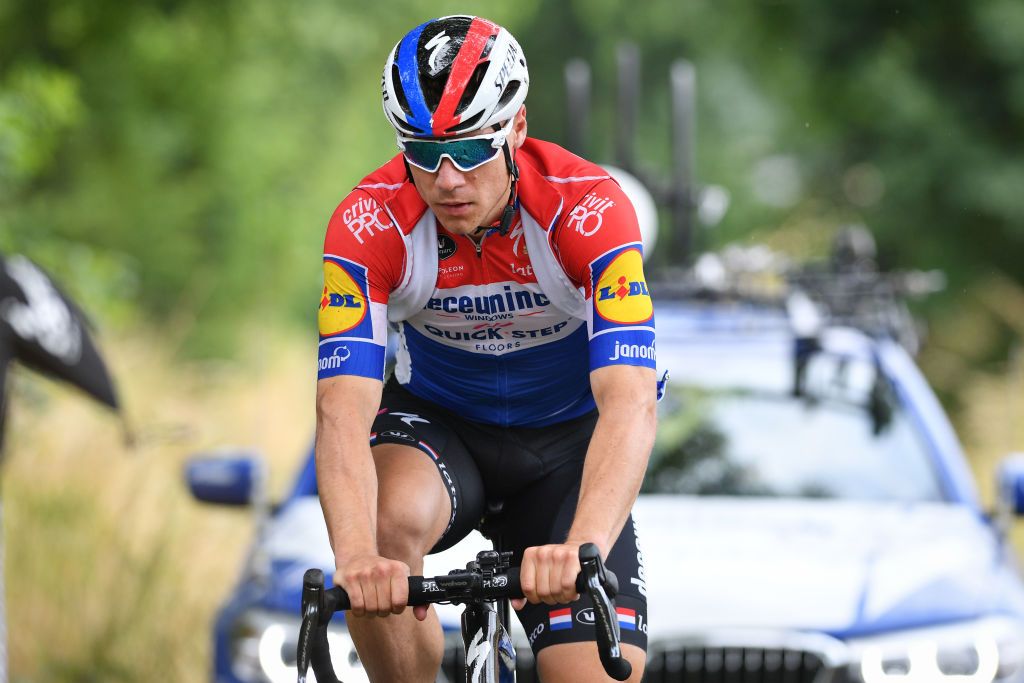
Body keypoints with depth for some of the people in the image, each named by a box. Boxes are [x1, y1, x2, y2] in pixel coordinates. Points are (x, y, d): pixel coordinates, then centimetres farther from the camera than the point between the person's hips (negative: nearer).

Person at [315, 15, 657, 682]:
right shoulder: (370, 225, -24)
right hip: (437, 422, 0)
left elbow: (630, 403, -39)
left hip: (565, 443, 0)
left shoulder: (589, 208, -28)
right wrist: (356, 557, -53)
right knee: (389, 521, -34)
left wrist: (580, 549, -56)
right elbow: (344, 408, -34)